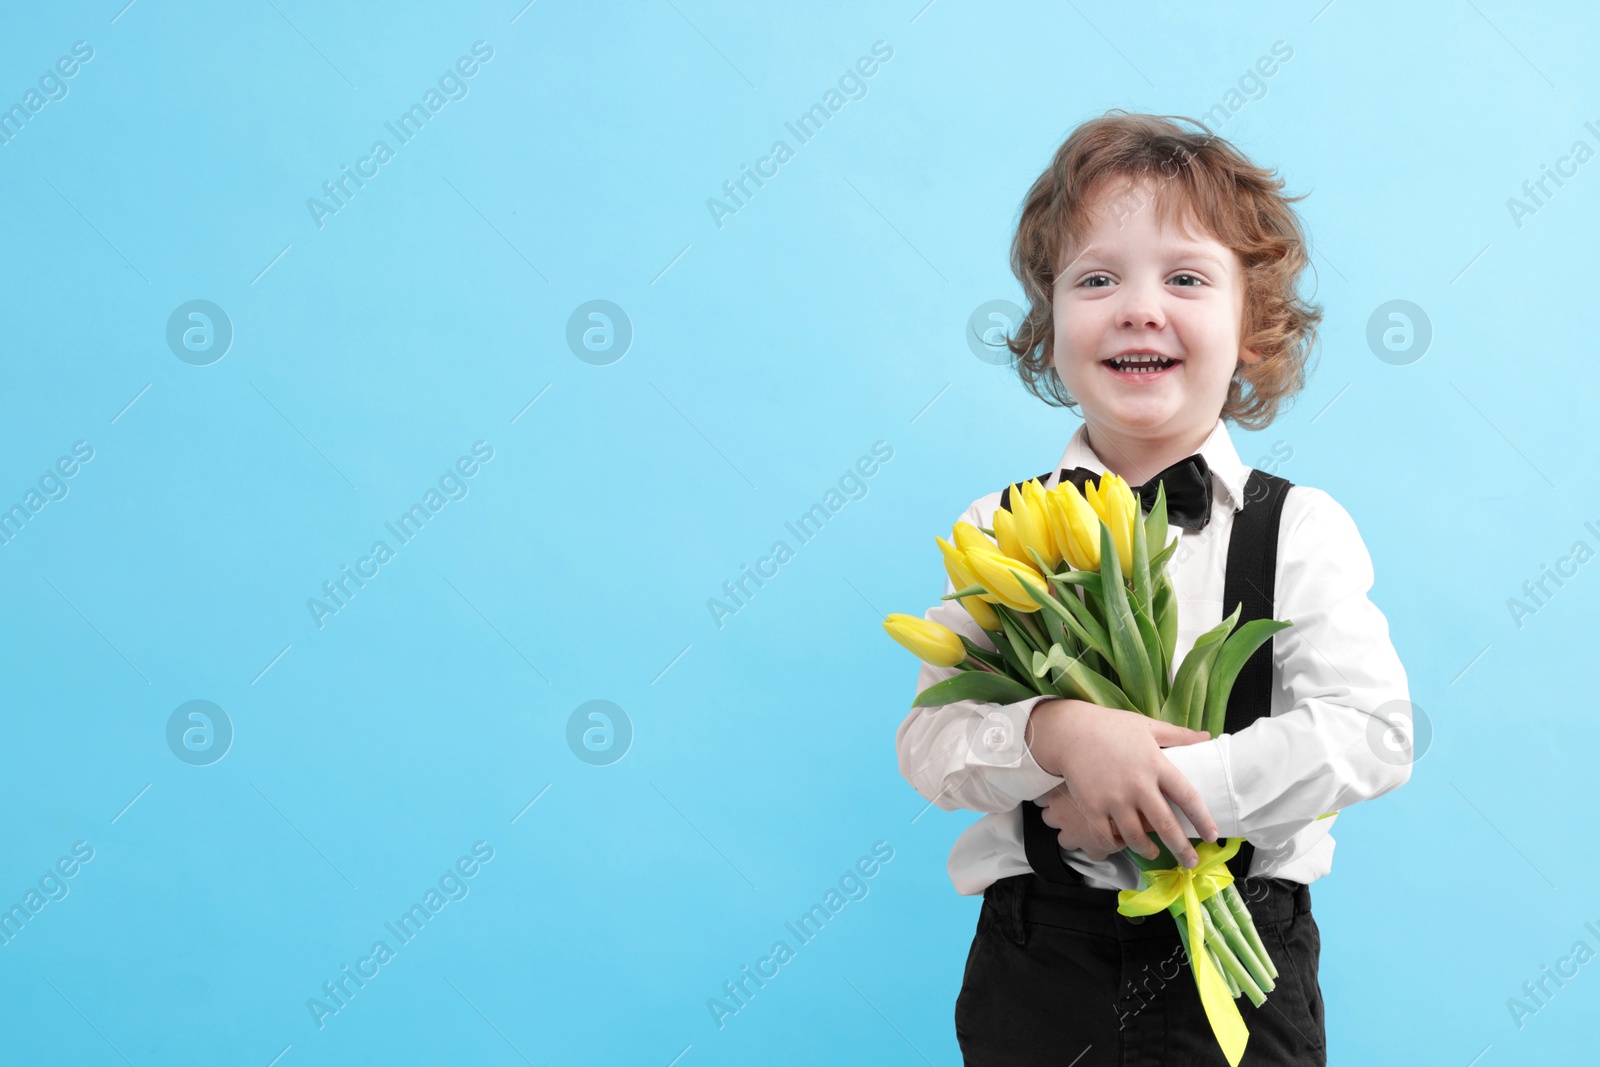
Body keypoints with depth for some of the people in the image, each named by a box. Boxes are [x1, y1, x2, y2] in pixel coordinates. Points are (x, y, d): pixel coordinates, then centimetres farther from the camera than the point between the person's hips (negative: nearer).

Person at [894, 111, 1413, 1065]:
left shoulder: (1301, 529, -3)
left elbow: (1372, 731, -13)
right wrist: (1054, 733, -26)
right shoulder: (1001, 531, 0)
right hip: (1038, 959, 1)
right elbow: (928, 746, -6)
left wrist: (1168, 786, -21)